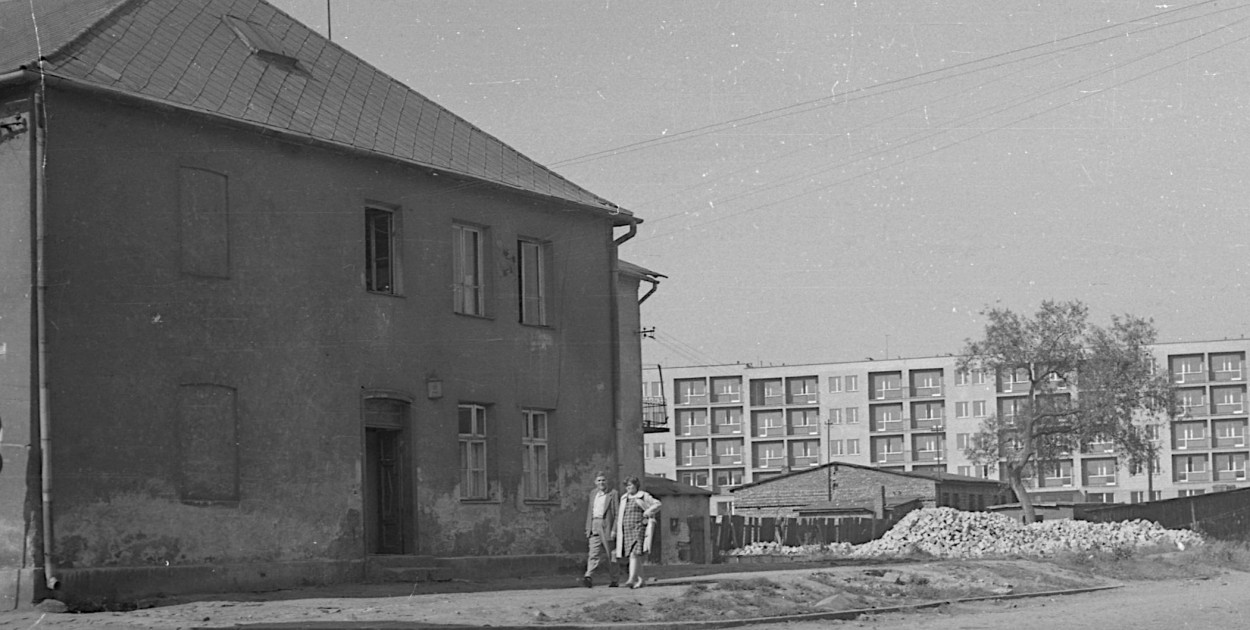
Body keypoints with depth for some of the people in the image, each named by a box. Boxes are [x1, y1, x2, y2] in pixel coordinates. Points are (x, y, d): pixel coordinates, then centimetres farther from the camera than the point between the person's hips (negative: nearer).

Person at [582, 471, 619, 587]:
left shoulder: (613, 494, -1)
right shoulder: (593, 493, 16)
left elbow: (617, 513, -5)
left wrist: (614, 530, -12)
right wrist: (588, 528, 14)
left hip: (607, 526, -4)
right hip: (594, 526, 4)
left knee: (610, 554, 4)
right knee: (594, 554, -8)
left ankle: (614, 579, 16)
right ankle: (588, 577, -20)